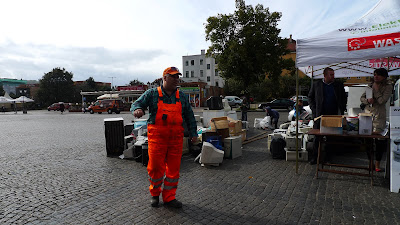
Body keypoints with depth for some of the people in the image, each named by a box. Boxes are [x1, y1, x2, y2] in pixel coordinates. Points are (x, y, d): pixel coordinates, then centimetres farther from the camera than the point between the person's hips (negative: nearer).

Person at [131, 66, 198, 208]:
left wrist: (193, 133, 10)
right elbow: (137, 103, -2)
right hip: (157, 136, -3)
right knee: (156, 167, 1)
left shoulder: (182, 97, 14)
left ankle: (169, 197, 20)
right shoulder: (152, 94, 4)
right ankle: (155, 194, 26)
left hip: (176, 138, 3)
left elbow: (189, 116, 16)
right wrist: (137, 109, -26)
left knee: (174, 168, 5)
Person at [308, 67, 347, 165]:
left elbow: (344, 98, 16)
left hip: (334, 115, 1)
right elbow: (310, 97, 11)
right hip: (320, 115, -1)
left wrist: (341, 110, 3)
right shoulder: (316, 85, 6)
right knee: (317, 136, -1)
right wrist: (314, 109, 0)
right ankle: (314, 157, 7)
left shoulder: (339, 85, 10)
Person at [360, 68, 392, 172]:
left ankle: (377, 163, 7)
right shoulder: (370, 85, 12)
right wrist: (368, 100, -9)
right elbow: (361, 98, 12)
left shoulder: (388, 87, -1)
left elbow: (382, 101, -13)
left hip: (379, 116, -4)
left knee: (378, 140, -6)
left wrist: (376, 89, -6)